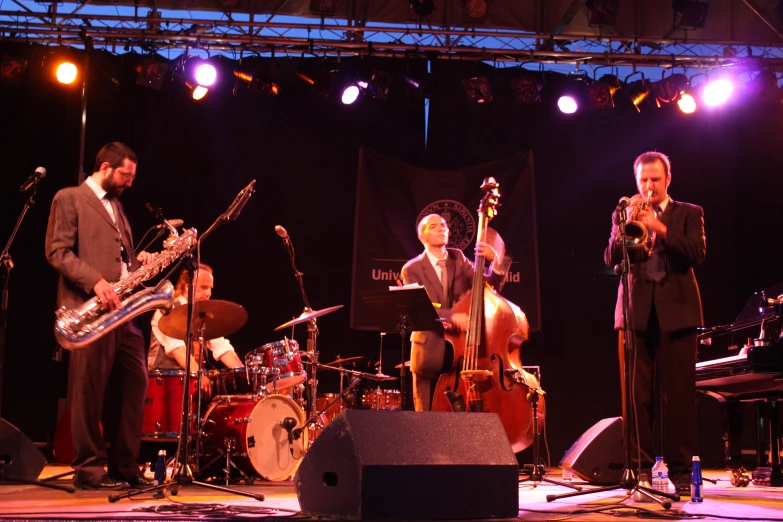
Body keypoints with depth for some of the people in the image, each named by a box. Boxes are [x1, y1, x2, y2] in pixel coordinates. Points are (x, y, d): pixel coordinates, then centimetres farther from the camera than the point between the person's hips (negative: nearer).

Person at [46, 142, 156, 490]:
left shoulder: (115, 205, 24)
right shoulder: (69, 199, -1)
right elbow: (58, 252, -10)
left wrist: (139, 261, 6)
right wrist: (95, 281, -21)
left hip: (122, 308, 8)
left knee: (134, 383, 5)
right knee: (90, 389, -4)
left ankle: (124, 466, 12)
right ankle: (89, 469, 2)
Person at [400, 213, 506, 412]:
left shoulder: (458, 259, 8)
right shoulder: (412, 269, -3)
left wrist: (495, 261, -20)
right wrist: (451, 315, -31)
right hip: (429, 352, -2)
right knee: (427, 416, 3)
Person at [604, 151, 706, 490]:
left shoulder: (689, 214, 12)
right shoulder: (623, 215, 17)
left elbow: (697, 253, -4)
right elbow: (611, 259, 4)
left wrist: (660, 228, -14)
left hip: (676, 311, -1)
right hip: (637, 312, 1)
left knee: (677, 393, -3)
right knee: (639, 394, -3)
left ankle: (679, 466, 2)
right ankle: (642, 464, 3)